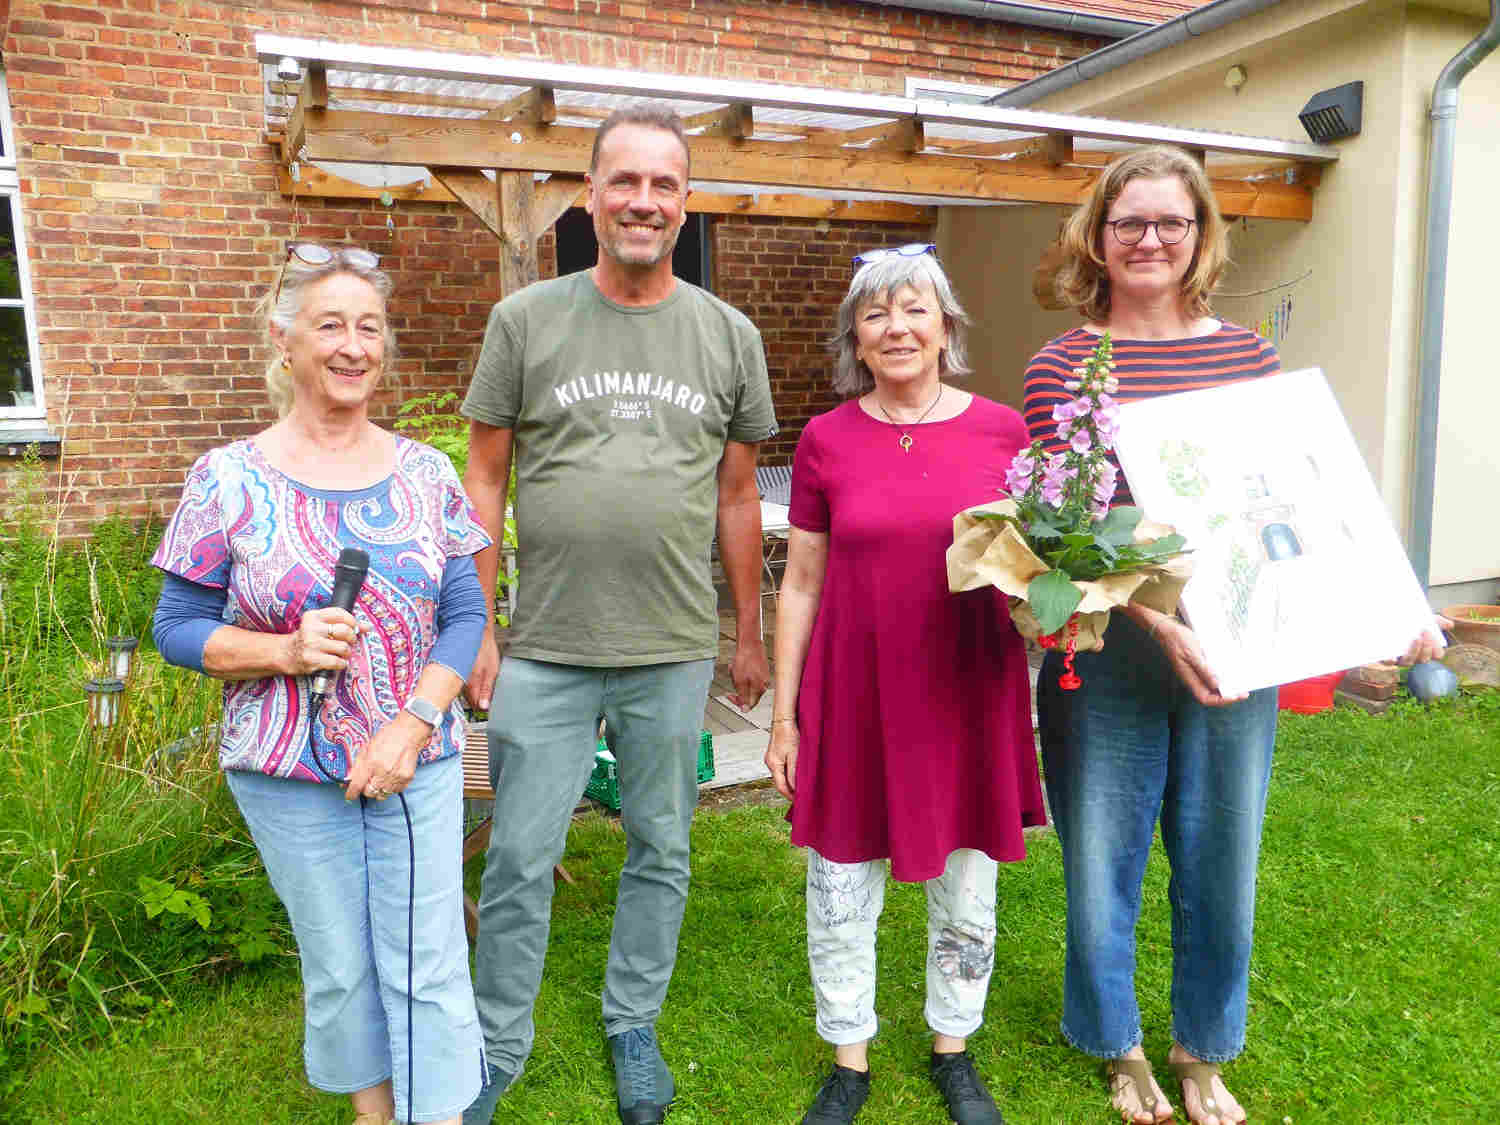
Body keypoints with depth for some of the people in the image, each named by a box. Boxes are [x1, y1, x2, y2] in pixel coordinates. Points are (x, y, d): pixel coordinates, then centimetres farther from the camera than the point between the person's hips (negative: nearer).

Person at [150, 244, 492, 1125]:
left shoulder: (426, 474, -1)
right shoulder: (230, 480, -6)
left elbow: (465, 614, -1)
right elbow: (177, 628, -1)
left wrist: (413, 723, -13)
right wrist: (286, 653, -18)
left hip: (419, 760, 1)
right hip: (291, 777, 0)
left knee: (429, 968, 5)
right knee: (340, 970, 15)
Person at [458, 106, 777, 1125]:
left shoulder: (729, 335, 6)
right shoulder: (526, 320, 1)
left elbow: (737, 494, 10)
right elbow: (485, 479, 3)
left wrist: (749, 635, 11)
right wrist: (475, 626, -2)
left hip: (675, 652, 2)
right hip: (544, 649, -1)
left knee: (661, 854, 15)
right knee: (521, 862, 8)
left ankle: (633, 1029, 38)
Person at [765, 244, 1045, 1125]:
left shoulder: (1002, 431, -1)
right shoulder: (827, 440, -1)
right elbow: (801, 582, 2)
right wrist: (784, 714, 2)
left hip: (968, 694, 1)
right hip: (854, 697, 0)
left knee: (967, 888, 15)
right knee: (841, 892, 10)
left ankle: (954, 1052, 41)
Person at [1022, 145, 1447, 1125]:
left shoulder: (1249, 355, 7)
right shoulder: (1063, 367, -4)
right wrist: (1156, 621, -24)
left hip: (1234, 656, 3)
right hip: (1109, 656, -3)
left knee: (1222, 864, 15)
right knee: (1102, 864, 10)